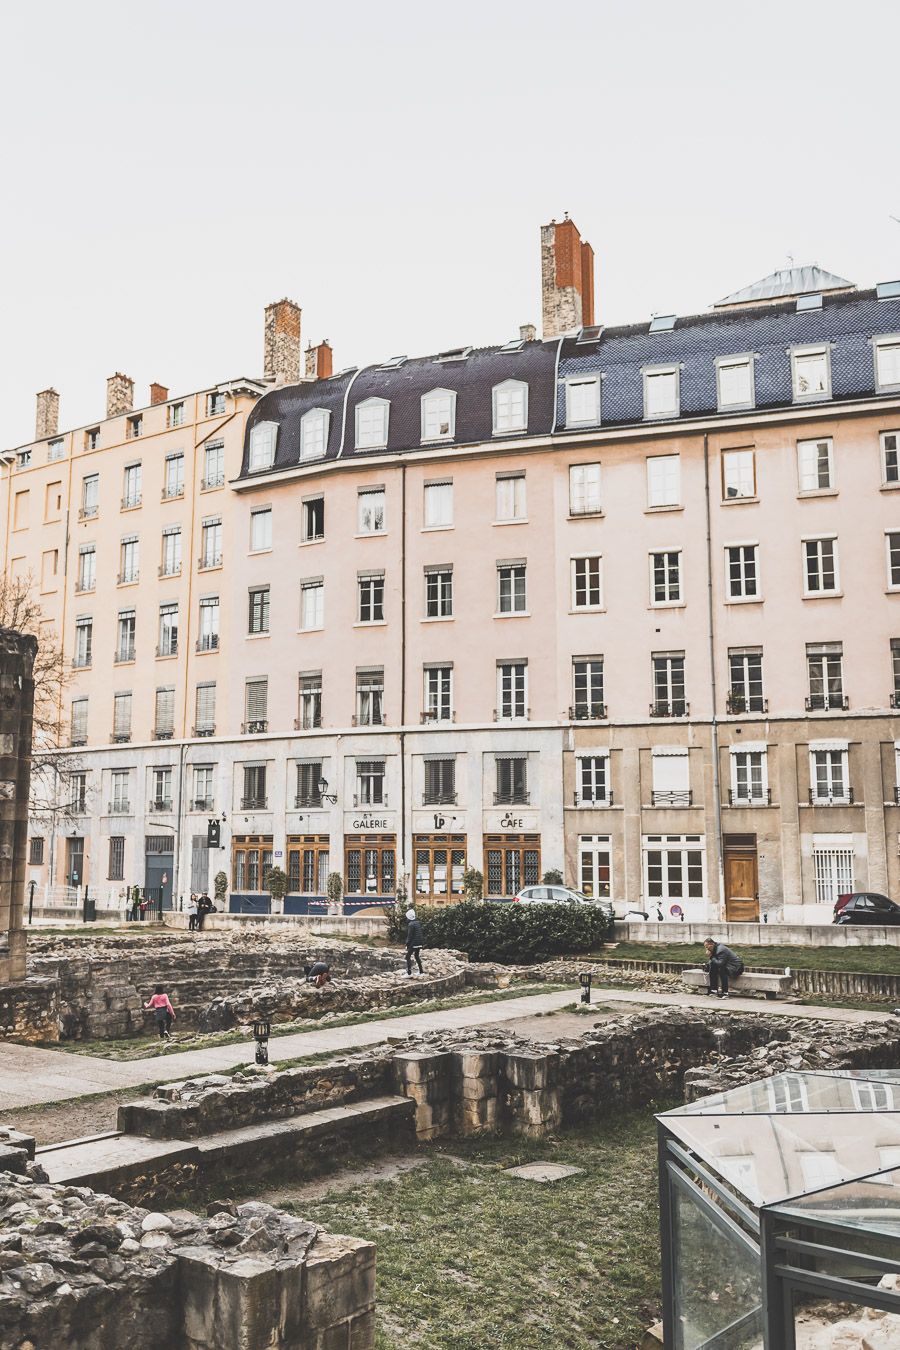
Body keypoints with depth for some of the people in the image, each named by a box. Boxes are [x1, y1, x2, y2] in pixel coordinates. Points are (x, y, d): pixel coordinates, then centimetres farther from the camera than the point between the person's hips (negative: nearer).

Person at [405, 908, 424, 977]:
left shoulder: (410, 924, -16)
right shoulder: (418, 923, 9)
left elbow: (410, 936, -17)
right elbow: (422, 933, 15)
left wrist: (407, 945, -12)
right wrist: (422, 941, 22)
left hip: (413, 944, -8)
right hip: (419, 944, 8)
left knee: (408, 957, -2)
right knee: (417, 956, 21)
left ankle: (409, 973, -8)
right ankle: (421, 972, 23)